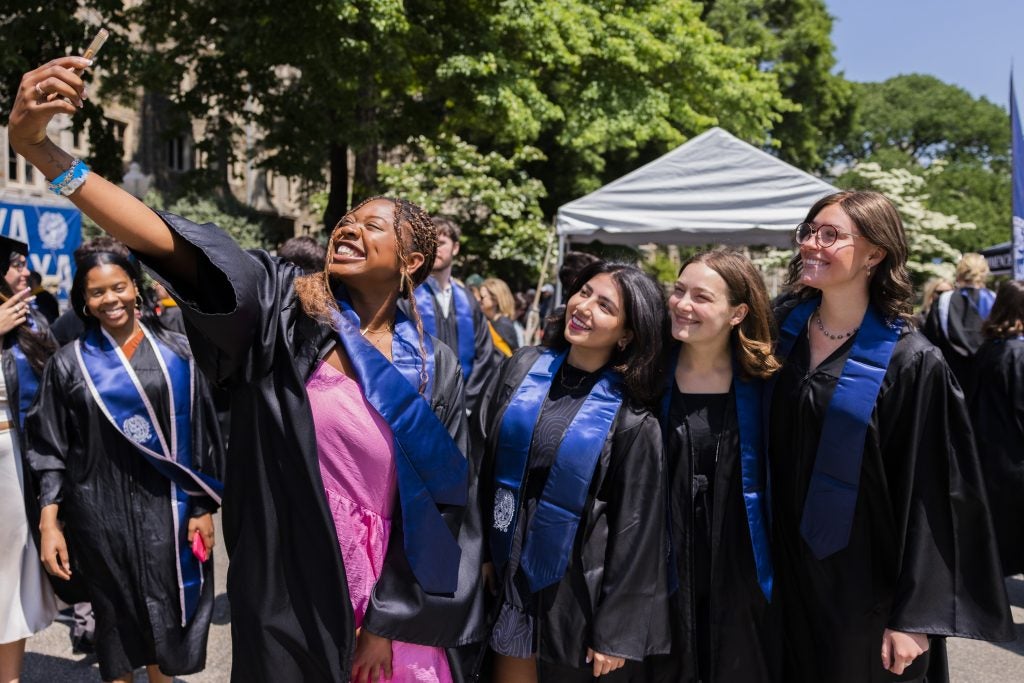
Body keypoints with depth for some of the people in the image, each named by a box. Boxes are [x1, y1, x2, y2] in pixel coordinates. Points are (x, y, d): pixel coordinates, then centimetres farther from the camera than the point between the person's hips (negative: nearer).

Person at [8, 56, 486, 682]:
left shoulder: (435, 368, -3)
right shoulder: (287, 310, -6)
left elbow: (441, 504, -3)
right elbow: (169, 243, -19)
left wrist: (388, 620, -6)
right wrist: (38, 146, -30)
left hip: (388, 601, 1)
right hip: (290, 600, 0)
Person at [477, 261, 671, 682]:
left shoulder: (630, 419, -14)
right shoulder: (525, 368, -2)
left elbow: (634, 530, -11)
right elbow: (484, 463, 4)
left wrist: (615, 633, -10)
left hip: (577, 591, -3)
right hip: (509, 574, 4)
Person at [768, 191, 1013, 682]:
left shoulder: (911, 363, -15)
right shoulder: (785, 329, -1)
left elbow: (928, 498, -14)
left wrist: (913, 616, -14)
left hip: (868, 585, -4)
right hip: (788, 571, 4)